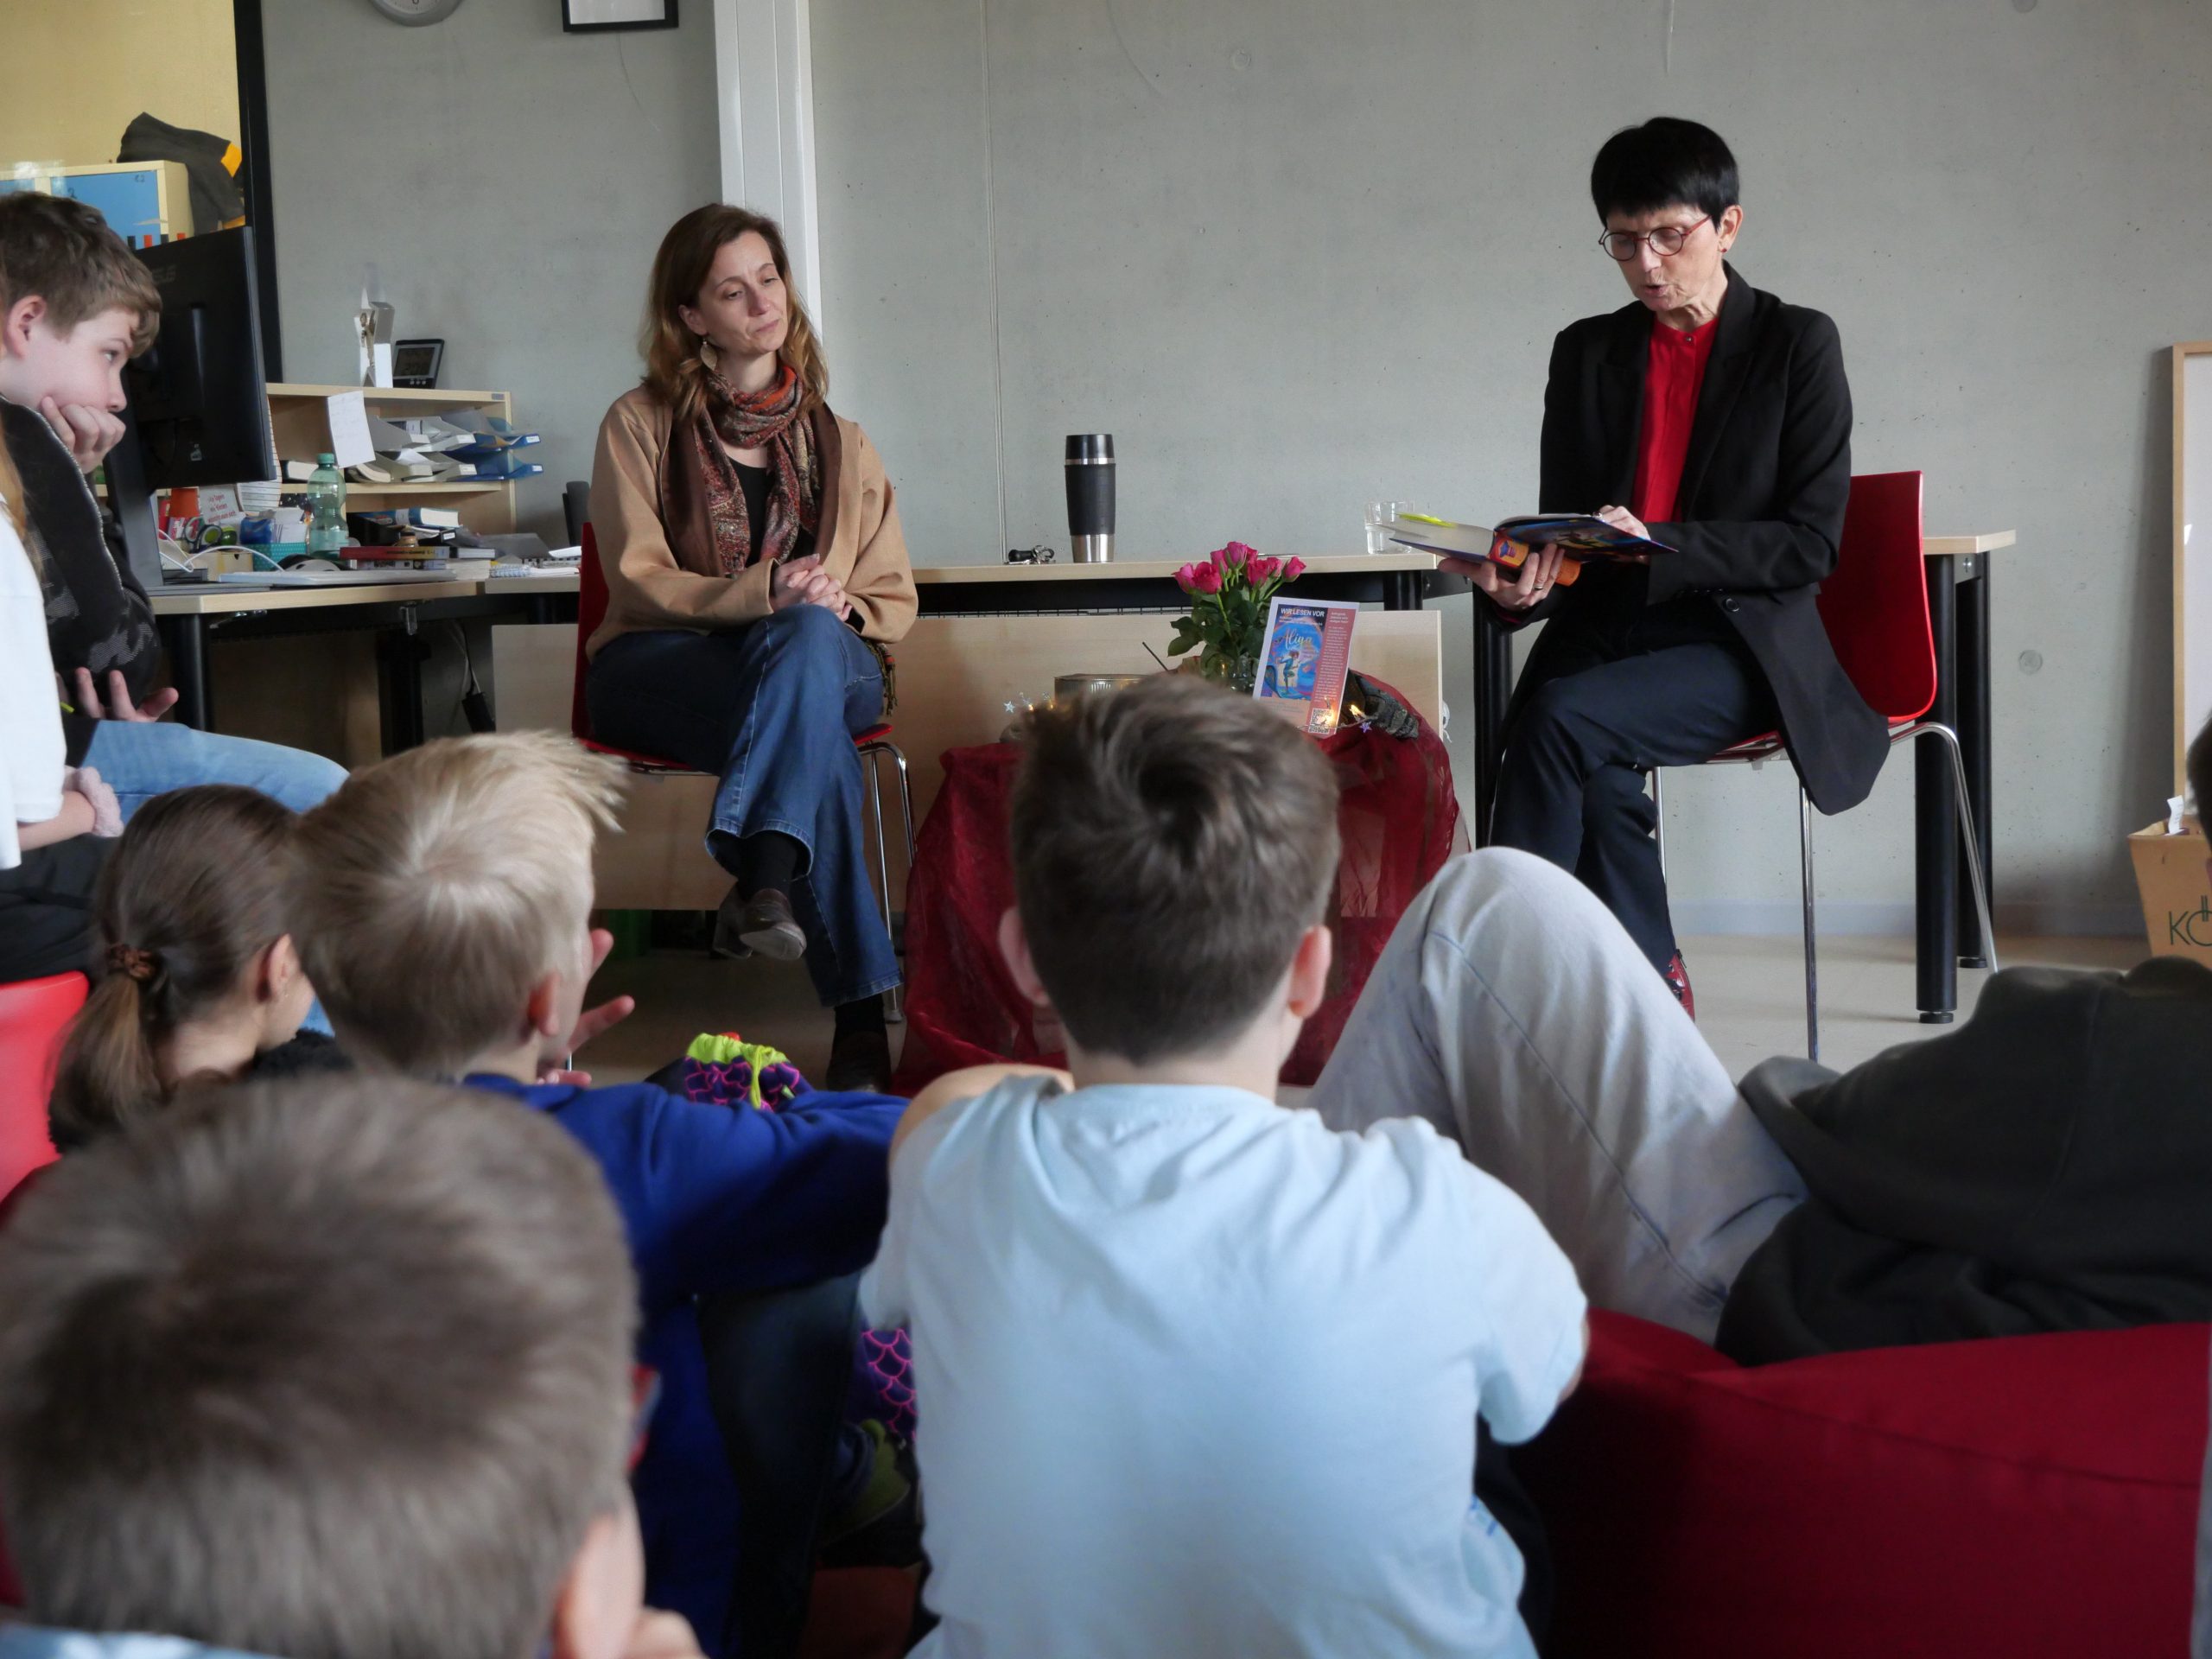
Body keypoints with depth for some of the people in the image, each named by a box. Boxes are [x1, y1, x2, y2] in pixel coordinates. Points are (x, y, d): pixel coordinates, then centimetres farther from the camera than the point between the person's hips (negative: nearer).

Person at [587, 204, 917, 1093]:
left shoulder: (838, 442, 18)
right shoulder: (641, 424, 9)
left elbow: (894, 601, 15)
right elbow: (639, 582, -2)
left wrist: (836, 610, -11)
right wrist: (761, 593, -20)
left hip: (822, 660, 2)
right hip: (659, 673, -2)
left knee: (811, 636, -38)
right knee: (814, 729, -37)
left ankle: (763, 878, -53)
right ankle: (860, 1005, -44)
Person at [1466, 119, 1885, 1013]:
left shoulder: (1797, 345, 2)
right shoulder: (1587, 352, 14)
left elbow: (1810, 543, -5)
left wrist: (1656, 547, -19)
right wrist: (1521, 588, -11)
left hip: (1737, 644, -3)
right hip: (1606, 627, 3)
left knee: (1564, 718, -31)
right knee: (1599, 778, -31)